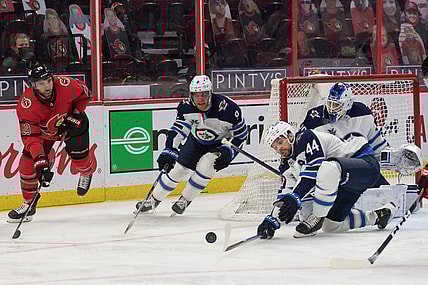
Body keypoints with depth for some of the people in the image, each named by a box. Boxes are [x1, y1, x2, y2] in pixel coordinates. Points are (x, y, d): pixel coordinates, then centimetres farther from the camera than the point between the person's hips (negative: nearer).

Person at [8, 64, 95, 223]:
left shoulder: (66, 86, -34)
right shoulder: (26, 105, -36)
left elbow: (84, 94, -10)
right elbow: (30, 137, -37)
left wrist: (75, 114, -20)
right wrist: (41, 163, -46)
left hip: (72, 122, 0)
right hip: (43, 129, 0)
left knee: (79, 155, -9)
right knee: (28, 163, -8)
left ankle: (87, 174, 31)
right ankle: (28, 204, 9)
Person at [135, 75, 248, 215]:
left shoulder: (227, 108, -33)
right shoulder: (186, 106, -21)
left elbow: (241, 134, -20)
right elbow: (178, 129, -10)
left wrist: (227, 152, -28)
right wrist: (169, 151, -19)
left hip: (220, 144, -3)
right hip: (196, 140, 3)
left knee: (205, 166, -25)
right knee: (178, 169, 0)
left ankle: (185, 200, -2)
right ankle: (154, 200, 20)